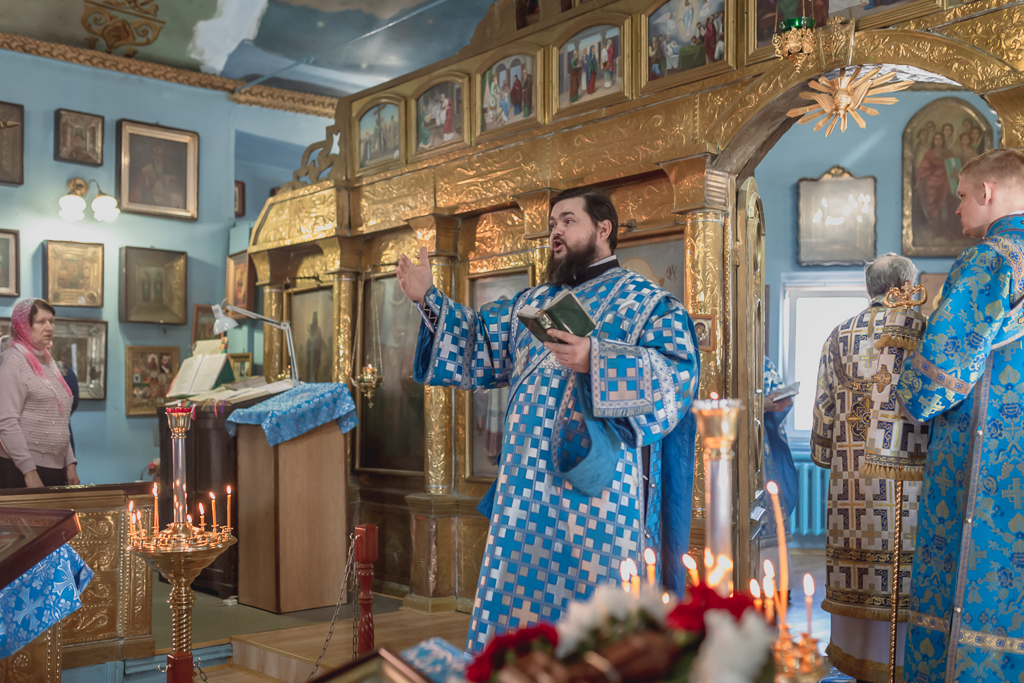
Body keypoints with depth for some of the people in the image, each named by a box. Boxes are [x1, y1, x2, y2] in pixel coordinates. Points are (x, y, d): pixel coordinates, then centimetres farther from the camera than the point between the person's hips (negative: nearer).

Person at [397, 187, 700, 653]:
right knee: (519, 603, 8)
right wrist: (429, 299, 4)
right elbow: (478, 346, 15)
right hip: (528, 492, 6)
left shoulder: (648, 302, 1)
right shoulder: (531, 304, 20)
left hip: (600, 497, -5)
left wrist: (596, 362, -23)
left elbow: (679, 373, -13)